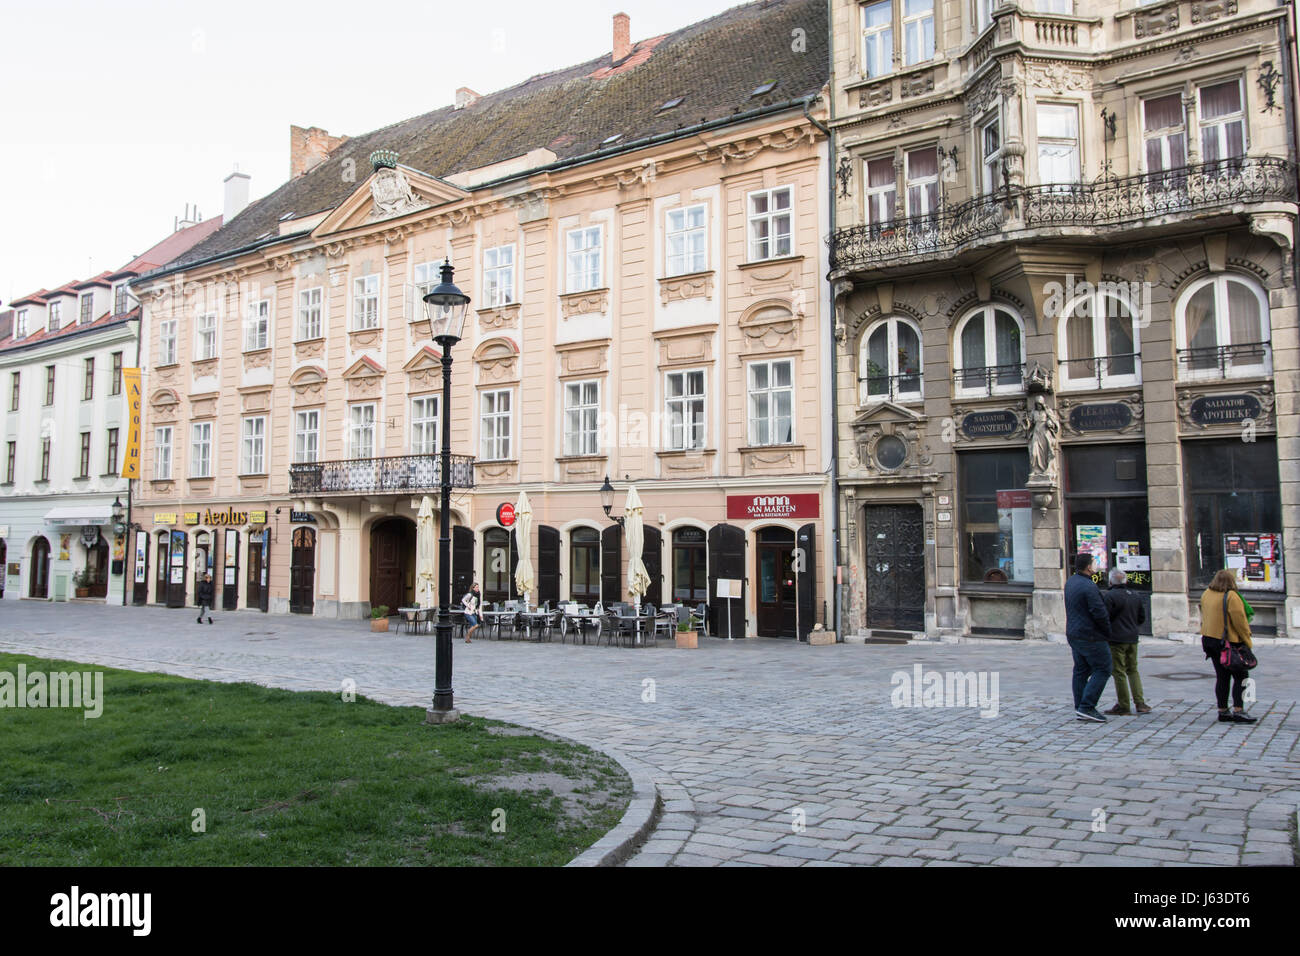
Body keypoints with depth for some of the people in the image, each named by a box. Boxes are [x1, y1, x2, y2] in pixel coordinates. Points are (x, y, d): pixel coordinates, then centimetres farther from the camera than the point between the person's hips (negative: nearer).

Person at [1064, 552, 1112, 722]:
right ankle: (1086, 707, -6)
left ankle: (1080, 709, 15)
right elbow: (1100, 613, -20)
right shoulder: (1089, 586, -20)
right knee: (1102, 670, -1)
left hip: (1073, 634, 9)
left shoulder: (1071, 581, 9)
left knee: (1081, 670, 13)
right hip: (1091, 636, -9)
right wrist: (1108, 634, -6)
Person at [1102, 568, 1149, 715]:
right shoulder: (1135, 597, 9)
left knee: (1119, 672, -1)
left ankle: (1123, 706, 1)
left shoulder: (1109, 596, -14)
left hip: (1116, 639, -7)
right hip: (1132, 639, 7)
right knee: (1133, 670, 17)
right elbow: (1142, 618, 15)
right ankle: (1140, 703, 13)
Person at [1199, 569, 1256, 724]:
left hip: (1209, 639, 7)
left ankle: (1222, 711, 12)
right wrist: (1248, 642, -7)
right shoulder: (1231, 596, -15)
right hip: (1228, 642, -7)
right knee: (1240, 676, 1)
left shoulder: (1206, 594, 7)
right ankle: (1238, 711, -4)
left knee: (1222, 676, 11)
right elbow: (1239, 621, -14)